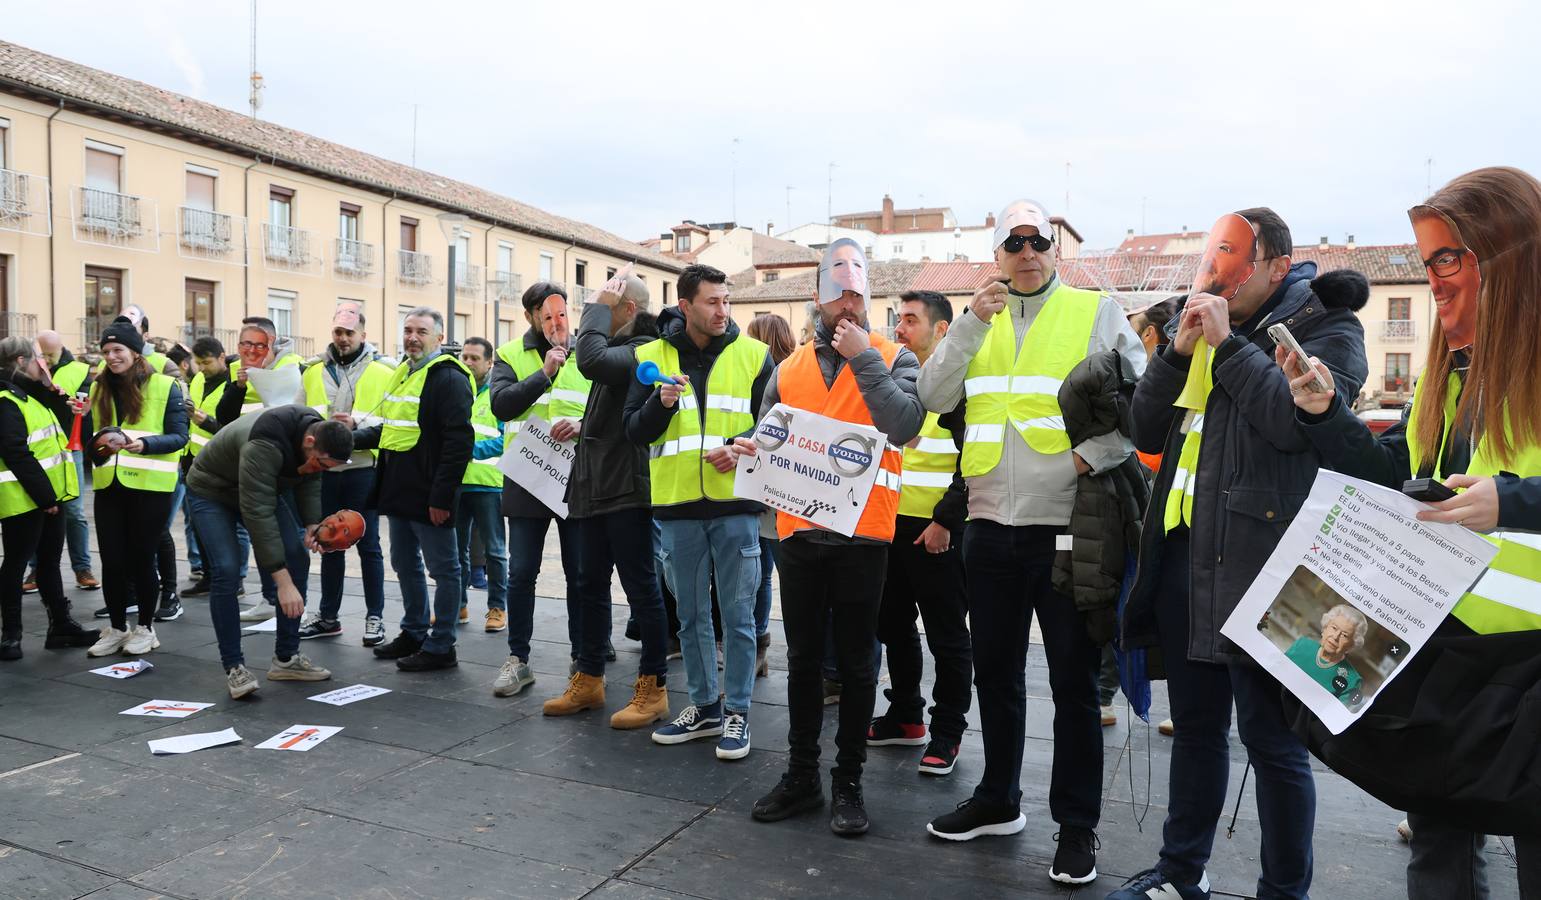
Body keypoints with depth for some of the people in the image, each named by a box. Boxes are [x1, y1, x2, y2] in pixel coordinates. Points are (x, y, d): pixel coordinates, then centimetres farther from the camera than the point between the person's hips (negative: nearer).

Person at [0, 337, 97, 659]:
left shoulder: (32, 396, 15)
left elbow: (62, 430, 13)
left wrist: (52, 391, 4)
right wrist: (44, 496, -21)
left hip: (47, 494, 9)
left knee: (49, 561, 14)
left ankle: (61, 626, 22)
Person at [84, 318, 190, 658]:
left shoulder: (164, 386, -3)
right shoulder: (99, 389, 11)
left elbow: (179, 437, -7)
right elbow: (90, 438, 14)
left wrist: (144, 443, -24)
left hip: (150, 485, -4)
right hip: (109, 485, 4)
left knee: (142, 558, 5)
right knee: (111, 560, 6)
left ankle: (145, 628, 20)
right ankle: (116, 628, 21)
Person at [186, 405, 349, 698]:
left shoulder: (318, 434, -19)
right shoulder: (263, 446, -42)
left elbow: (309, 480, -1)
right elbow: (258, 514, -44)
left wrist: (311, 523, -19)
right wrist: (283, 582, -45)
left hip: (264, 487, 7)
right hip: (211, 491, -7)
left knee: (298, 558, -5)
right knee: (226, 571, -21)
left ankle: (286, 658, 4)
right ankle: (234, 667, -6)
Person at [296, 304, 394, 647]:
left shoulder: (383, 372, -2)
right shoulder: (314, 371, 10)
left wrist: (356, 422, -21)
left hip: (363, 468, -4)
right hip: (323, 468, 4)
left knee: (368, 544, 3)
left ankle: (375, 617, 13)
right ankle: (328, 616, 25)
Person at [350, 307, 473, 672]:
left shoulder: (448, 378, -14)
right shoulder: (403, 374, 16)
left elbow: (459, 441, -21)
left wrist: (442, 495, -23)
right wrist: (355, 435, 11)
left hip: (429, 495, -10)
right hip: (399, 491, 10)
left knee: (443, 568, 2)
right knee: (405, 565, 18)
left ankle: (440, 647, 10)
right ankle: (413, 633, 32)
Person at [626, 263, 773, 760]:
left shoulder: (752, 354, 2)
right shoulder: (650, 356, 4)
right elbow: (635, 432, 3)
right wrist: (661, 403, -15)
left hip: (735, 503, -2)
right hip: (677, 506, 2)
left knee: (737, 615, 4)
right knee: (692, 615, 13)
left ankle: (736, 711, 17)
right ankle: (704, 706, 28)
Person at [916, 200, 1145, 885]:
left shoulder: (1097, 313, 1)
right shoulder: (976, 322, 11)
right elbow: (934, 398, 0)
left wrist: (1094, 454, -18)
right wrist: (970, 324, -10)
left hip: (1066, 526, -4)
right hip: (991, 523, 4)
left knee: (1073, 679, 5)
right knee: (995, 670, 15)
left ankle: (1077, 823, 20)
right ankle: (998, 800, 32)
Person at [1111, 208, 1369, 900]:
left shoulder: (1322, 324, -2)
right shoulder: (1199, 325, 16)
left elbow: (1298, 420, -20)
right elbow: (1148, 433, 10)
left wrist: (1226, 342, -13)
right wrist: (1178, 350, -2)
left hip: (1258, 561, -6)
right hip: (1182, 552, 7)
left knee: (1270, 735, 3)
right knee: (1195, 724, 18)